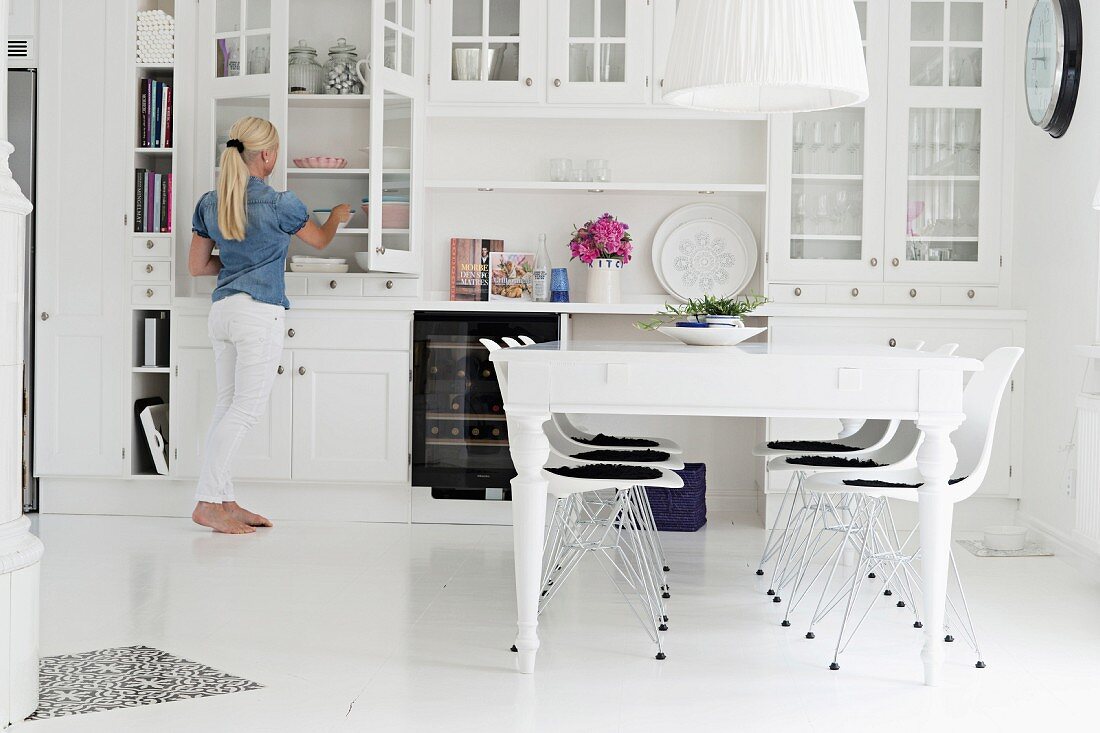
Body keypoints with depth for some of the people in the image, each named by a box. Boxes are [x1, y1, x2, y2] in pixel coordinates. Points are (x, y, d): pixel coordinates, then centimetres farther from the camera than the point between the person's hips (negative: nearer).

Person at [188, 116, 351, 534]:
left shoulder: (209, 203, 8)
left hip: (221, 309, 7)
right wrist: (337, 217, 31)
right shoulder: (278, 203, -8)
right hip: (259, 311, -7)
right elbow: (319, 240, 10)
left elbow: (196, 266, 14)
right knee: (247, 408, -6)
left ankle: (224, 502, 10)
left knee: (227, 408, 9)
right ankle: (207, 502, -10)